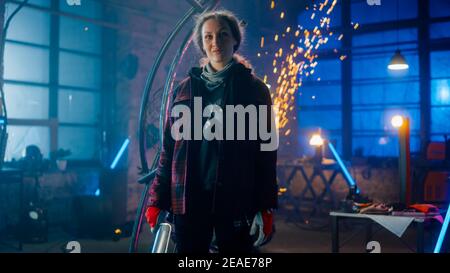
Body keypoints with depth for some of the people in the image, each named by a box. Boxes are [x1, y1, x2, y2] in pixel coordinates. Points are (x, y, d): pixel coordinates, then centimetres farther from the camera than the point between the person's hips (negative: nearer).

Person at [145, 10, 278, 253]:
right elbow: (169, 149, 11)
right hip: (188, 198, 2)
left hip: (236, 199, -2)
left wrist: (266, 206, -6)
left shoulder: (253, 89, 5)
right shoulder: (184, 89, 12)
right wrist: (157, 201, 6)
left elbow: (266, 152, 1)